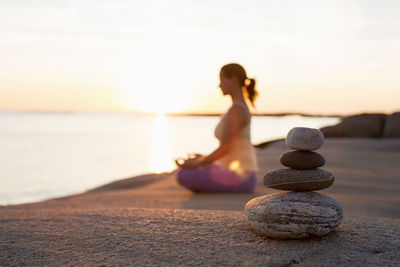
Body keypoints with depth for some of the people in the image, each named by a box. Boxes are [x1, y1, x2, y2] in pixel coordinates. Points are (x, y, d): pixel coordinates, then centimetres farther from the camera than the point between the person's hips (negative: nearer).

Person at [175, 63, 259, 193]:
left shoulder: (235, 110, -18)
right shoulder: (242, 108, 14)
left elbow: (225, 149, -23)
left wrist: (196, 164, -14)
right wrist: (204, 159, 19)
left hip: (239, 178, -10)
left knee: (182, 175, -19)